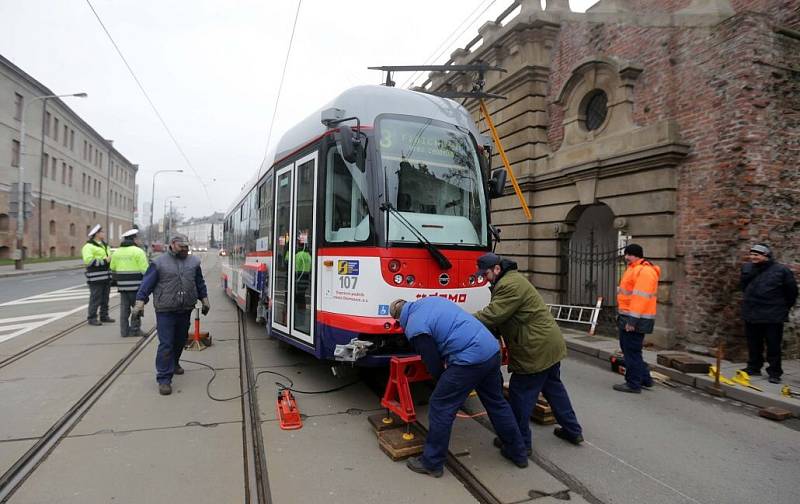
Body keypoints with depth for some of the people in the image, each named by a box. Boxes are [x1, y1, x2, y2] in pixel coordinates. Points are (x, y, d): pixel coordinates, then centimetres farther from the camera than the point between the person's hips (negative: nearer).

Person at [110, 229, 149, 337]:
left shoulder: (117, 252, 12)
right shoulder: (138, 251, -9)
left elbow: (113, 269, 16)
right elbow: (145, 270, -13)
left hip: (122, 285, 6)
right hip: (136, 285, -6)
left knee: (124, 308, 11)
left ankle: (124, 330, 15)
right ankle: (135, 330, 4)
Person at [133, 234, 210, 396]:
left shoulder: (193, 262, 9)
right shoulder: (160, 262, -4)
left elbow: (200, 283, 17)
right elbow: (147, 283, -3)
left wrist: (204, 300, 17)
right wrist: (140, 302, -8)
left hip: (185, 310, 4)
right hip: (165, 311, -4)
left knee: (180, 341, 17)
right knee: (166, 344, -7)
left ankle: (174, 363, 42)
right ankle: (164, 379, -3)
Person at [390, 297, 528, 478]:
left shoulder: (414, 328, -7)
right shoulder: (431, 299, 16)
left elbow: (434, 365, -3)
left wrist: (443, 383, 18)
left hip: (470, 360, -9)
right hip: (492, 350, 9)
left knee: (440, 407, 5)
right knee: (496, 402, 25)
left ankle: (431, 463, 18)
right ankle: (517, 453, 40)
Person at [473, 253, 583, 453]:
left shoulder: (510, 285, -21)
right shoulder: (512, 279, 14)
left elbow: (492, 315, -25)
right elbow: (499, 317, 13)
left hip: (536, 349, -11)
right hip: (550, 344, 11)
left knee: (521, 394, 2)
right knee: (553, 387, 23)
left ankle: (520, 442, 15)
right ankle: (572, 431, 36)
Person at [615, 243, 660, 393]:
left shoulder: (644, 271, -17)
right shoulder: (633, 269, 17)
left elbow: (640, 297, -24)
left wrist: (632, 320, -26)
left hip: (636, 319, -11)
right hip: (628, 316, 11)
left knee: (631, 351, -2)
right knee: (628, 349, 19)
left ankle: (633, 384, 8)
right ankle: (645, 379, 30)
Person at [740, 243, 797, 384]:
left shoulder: (781, 270, -8)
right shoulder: (747, 268, 5)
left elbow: (792, 292, 1)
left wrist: (785, 308, 7)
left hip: (773, 316, -4)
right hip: (751, 314, 4)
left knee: (773, 346, 1)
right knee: (753, 344, 14)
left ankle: (774, 372, 11)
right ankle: (754, 367, 26)